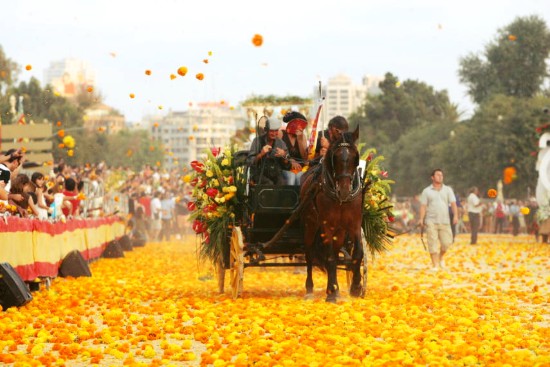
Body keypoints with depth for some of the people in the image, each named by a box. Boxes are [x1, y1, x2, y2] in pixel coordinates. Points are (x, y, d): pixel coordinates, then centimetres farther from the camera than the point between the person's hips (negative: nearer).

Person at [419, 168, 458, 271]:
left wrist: (455, 215, -13)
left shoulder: (448, 190, 11)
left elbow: (453, 203, 2)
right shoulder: (427, 191, 8)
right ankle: (435, 265, -2)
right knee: (432, 243, -7)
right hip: (431, 221, -1)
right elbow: (423, 206, 4)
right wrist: (421, 219, -9)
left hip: (444, 221, 1)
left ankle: (441, 257, 27)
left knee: (446, 242, -3)